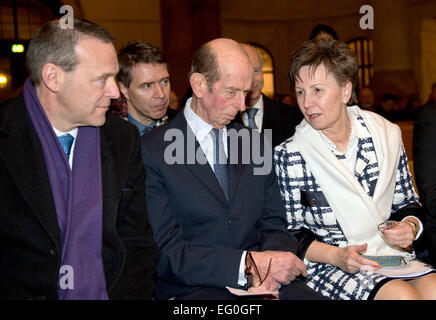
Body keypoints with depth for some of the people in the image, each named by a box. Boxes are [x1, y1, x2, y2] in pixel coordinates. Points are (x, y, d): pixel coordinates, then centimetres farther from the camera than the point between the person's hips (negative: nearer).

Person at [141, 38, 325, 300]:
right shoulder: (152, 151, -5)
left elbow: (275, 226, 12)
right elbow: (165, 254, -11)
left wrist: (266, 271, -9)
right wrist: (250, 263, -18)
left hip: (261, 284, 4)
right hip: (193, 289, -4)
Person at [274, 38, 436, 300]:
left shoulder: (386, 135, 5)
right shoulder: (288, 155, -6)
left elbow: (407, 203, 15)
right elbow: (289, 233, -2)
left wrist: (410, 226, -7)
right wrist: (335, 255, -17)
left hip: (391, 254, 4)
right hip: (328, 268, -4)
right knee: (402, 295, -29)